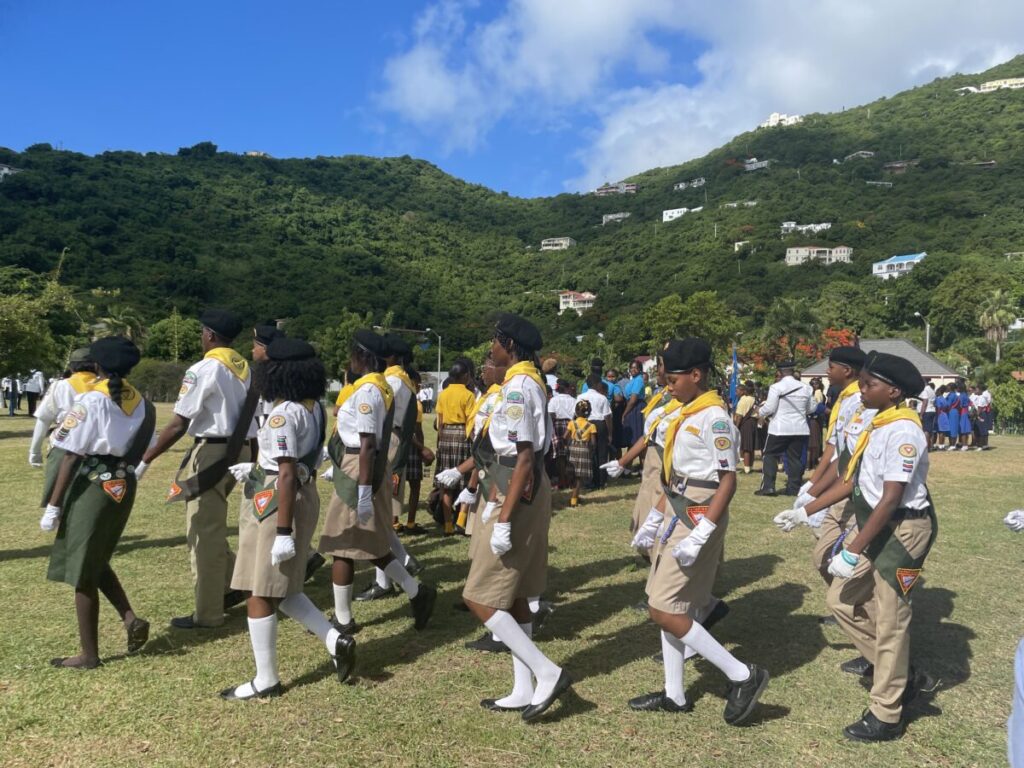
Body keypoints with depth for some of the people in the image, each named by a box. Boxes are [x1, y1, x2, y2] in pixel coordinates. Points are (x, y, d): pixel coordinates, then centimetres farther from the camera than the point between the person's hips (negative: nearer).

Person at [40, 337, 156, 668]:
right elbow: (144, 450, 6)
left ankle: (89, 654, 15)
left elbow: (71, 455, -14)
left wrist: (53, 505, -12)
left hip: (93, 486, -6)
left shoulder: (92, 400, -12)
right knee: (96, 564, 24)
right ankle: (130, 618, 11)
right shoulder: (142, 402, 5)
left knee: (82, 573, 6)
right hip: (123, 485, 6)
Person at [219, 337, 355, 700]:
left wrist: (283, 532, -22)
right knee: (280, 589, 21)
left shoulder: (283, 414, -19)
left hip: (277, 504, -9)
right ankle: (336, 640, 16)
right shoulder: (313, 406, 7)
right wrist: (257, 468, 26)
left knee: (259, 593, 5)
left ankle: (266, 681, 17)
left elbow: (287, 476, -22)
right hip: (305, 495, 9)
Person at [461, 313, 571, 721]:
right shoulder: (528, 382, 12)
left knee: (480, 598, -3)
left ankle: (548, 673, 1)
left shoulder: (517, 388, -18)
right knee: (513, 596, 16)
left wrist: (504, 520, -23)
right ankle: (523, 691, 26)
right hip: (528, 492, 10)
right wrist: (494, 499, 19)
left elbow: (524, 459, -23)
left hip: (521, 496, -10)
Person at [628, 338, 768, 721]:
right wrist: (655, 518, 16)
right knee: (670, 607, 14)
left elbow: (728, 481, -20)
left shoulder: (714, 418, -16)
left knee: (664, 610, -7)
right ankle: (674, 695, 27)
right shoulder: (686, 415, 11)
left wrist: (700, 535, -25)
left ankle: (742, 675, 5)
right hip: (677, 516, 9)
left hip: (698, 519, -9)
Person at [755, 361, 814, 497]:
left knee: (769, 455, 4)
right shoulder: (805, 387, 7)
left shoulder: (776, 387, -9)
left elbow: (770, 408, -12)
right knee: (795, 458, 9)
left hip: (780, 428, -5)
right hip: (799, 428, 5)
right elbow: (811, 408, 13)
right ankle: (793, 488, 9)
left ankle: (768, 486, -3)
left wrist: (759, 412, 7)